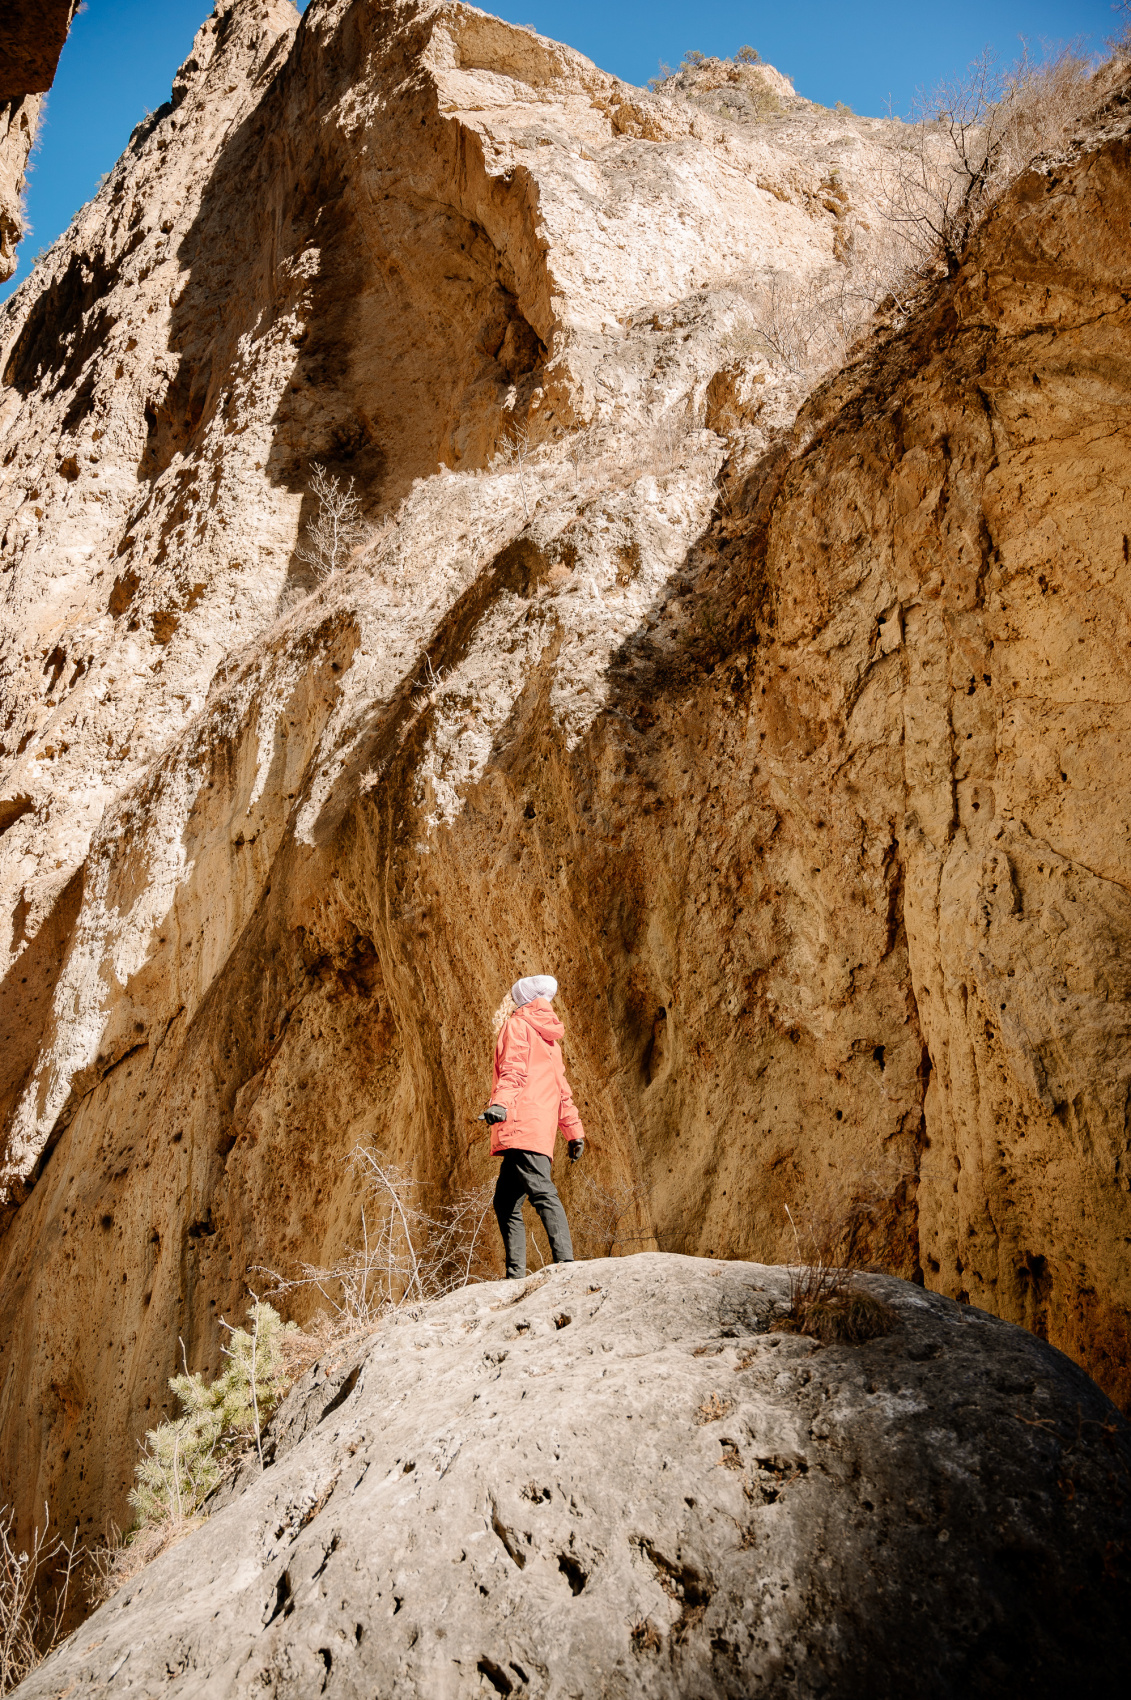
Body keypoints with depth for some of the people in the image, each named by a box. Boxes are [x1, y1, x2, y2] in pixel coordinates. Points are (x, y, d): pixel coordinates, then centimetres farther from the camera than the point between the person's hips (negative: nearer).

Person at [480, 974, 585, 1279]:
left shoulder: (517, 1024, 6)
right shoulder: (548, 1036, 29)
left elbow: (514, 1068, -12)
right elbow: (561, 1088, 30)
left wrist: (500, 1102, -26)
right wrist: (574, 1131, 32)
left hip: (521, 1126, -8)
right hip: (542, 1130, 8)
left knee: (541, 1192, -20)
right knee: (506, 1203, 10)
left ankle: (565, 1262, -32)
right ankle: (515, 1277, 6)